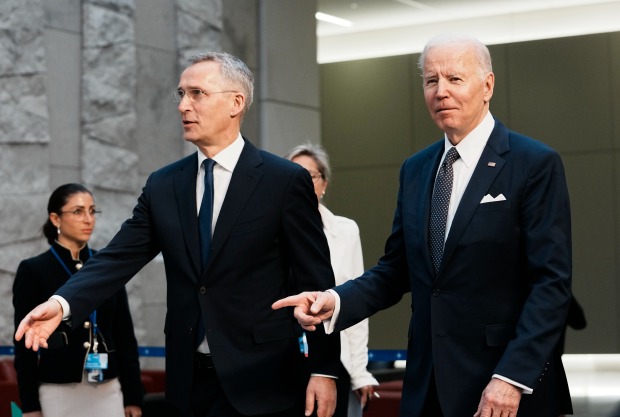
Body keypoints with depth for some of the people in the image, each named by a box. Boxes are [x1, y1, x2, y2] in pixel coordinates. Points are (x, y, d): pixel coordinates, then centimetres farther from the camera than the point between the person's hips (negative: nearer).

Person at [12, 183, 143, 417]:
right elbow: (25, 345, -3)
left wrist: (133, 397, 5)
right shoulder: (33, 270, -2)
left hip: (107, 391, 3)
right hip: (58, 393, -3)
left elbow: (125, 336, 10)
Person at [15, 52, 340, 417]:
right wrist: (62, 304, -17)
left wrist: (324, 371, -9)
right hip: (191, 382, 4)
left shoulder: (286, 180, -5)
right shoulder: (162, 186, 8)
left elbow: (316, 281, -6)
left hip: (262, 383, -4)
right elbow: (120, 258, 0)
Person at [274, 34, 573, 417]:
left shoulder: (535, 164, -7)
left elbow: (552, 282, -12)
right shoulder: (415, 170, 11)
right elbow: (396, 270, 12)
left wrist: (513, 378, -20)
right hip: (427, 386, 5)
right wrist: (336, 301, -7)